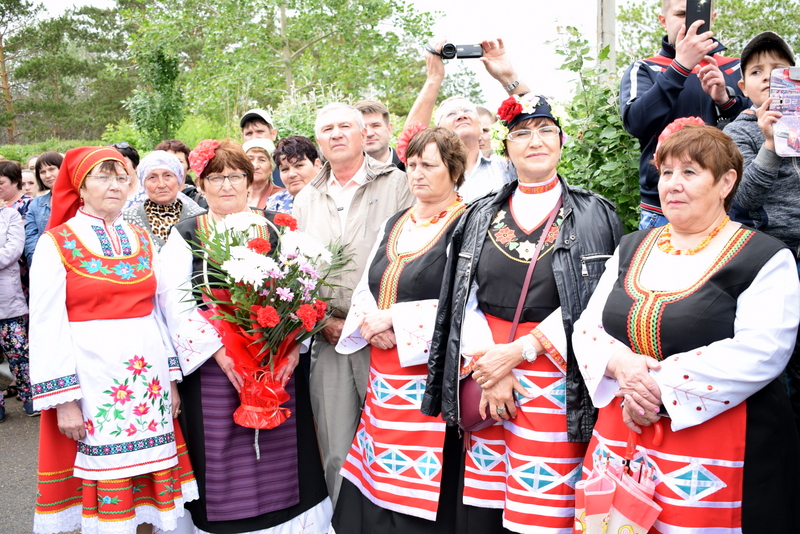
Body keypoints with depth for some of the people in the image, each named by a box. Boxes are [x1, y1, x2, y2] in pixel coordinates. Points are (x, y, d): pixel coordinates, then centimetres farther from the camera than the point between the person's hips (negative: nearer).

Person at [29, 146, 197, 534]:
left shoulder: (142, 240, 11)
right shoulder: (56, 243, -3)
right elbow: (47, 325, -8)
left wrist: (171, 378, 8)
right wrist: (63, 399, -14)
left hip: (147, 375, 4)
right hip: (90, 376, -4)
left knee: (146, 471, 10)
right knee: (100, 476, 4)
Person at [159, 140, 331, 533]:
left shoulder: (275, 229, 11)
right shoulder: (185, 236, 7)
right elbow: (176, 304, -4)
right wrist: (220, 352, -16)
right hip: (213, 370, -1)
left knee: (281, 458, 4)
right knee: (225, 465, 2)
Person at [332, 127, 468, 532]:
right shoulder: (394, 225, 16)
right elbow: (365, 290, 17)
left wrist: (393, 320, -14)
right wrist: (370, 324, -5)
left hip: (431, 372, -6)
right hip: (384, 372, 7)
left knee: (416, 494, -1)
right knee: (374, 481, 10)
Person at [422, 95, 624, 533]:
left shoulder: (594, 216, 2)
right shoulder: (481, 216, 12)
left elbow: (595, 305, -7)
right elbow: (465, 300, 7)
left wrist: (520, 351, -13)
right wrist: (487, 367, -7)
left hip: (555, 379, -3)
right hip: (485, 371, 3)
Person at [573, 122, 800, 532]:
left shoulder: (765, 259, -3)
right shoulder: (631, 250, 12)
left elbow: (759, 353, -16)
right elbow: (587, 328, 8)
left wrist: (660, 387, -19)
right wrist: (620, 365, -13)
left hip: (717, 453, -4)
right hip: (620, 439, 4)